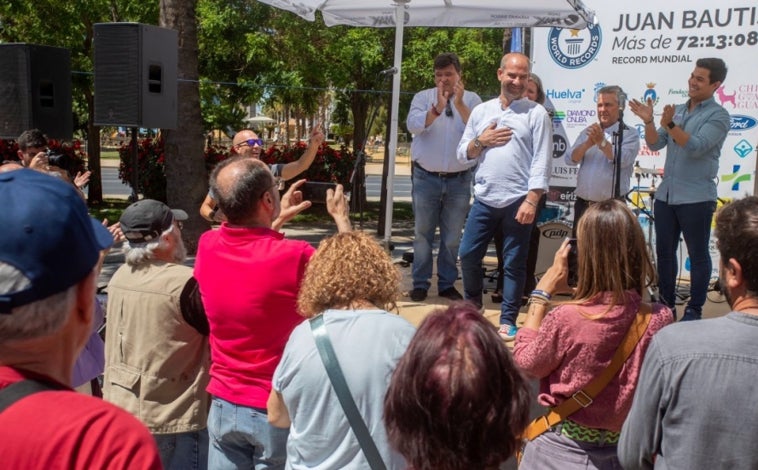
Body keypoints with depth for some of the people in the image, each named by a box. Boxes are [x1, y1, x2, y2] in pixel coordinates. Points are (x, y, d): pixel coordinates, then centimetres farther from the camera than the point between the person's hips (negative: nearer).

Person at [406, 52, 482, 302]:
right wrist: (437, 108, -28)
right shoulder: (423, 97, 4)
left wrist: (459, 104, -24)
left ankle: (447, 284, 20)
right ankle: (420, 283, 15)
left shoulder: (472, 99, 4)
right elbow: (413, 125, -13)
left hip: (459, 179, 0)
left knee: (452, 236, 9)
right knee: (423, 233, 5)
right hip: (426, 177, 0)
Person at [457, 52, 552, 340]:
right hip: (484, 199, 4)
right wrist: (481, 140, -7)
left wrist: (531, 200, -15)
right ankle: (472, 302, 30)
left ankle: (508, 320, 15)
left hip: (518, 201, -3)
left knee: (514, 263, 4)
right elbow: (463, 154, 13)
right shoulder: (481, 111, 11)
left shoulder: (536, 113, 0)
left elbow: (542, 160, -7)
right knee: (468, 254, 6)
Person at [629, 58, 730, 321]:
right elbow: (656, 144, 7)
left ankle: (695, 309, 15)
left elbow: (696, 147, -20)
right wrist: (648, 122, -9)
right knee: (664, 252, 12)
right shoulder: (678, 111, 12)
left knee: (698, 255, 5)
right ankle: (666, 304, 24)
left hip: (696, 198, -6)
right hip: (666, 195, 6)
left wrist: (670, 125, -28)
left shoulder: (718, 116, -6)